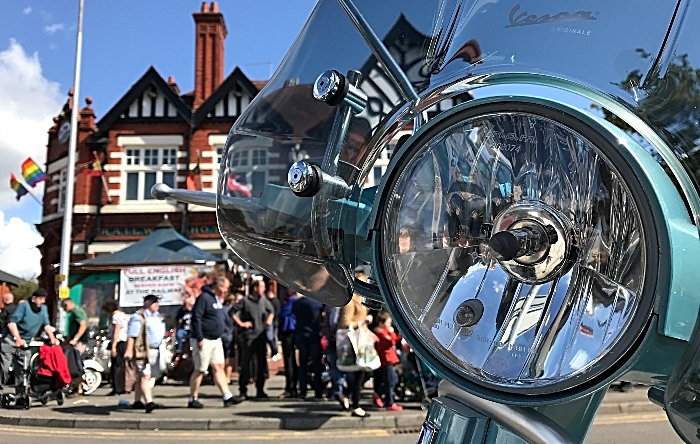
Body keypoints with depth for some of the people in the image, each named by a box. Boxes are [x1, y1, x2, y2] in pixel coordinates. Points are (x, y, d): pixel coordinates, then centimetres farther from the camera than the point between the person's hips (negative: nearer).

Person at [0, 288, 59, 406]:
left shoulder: (43, 309, 7)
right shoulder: (24, 306, -11)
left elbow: (46, 324, 8)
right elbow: (12, 322, -18)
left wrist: (52, 338, -7)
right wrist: (17, 338, -28)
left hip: (25, 343, 5)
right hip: (11, 340, -5)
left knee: (23, 370, 2)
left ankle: (20, 395, 6)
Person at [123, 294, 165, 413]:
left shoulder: (157, 316, 19)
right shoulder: (138, 317, -10)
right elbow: (131, 335, -17)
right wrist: (129, 350, -25)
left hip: (155, 351, 9)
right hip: (143, 350, -9)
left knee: (141, 377, 15)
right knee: (145, 376, -16)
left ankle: (137, 401, 23)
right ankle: (149, 402, -24)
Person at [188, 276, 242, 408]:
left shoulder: (217, 299, 15)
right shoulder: (204, 298, -15)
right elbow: (196, 318, -20)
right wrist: (199, 338, -21)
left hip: (216, 340, 9)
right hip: (204, 341, -9)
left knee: (219, 368, 7)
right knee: (200, 370, 0)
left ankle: (228, 397, 6)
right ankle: (192, 400, 10)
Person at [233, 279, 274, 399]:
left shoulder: (263, 300, 10)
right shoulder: (245, 301, -5)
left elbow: (271, 311, 27)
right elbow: (232, 312, -5)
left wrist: (269, 320, 10)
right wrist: (241, 323, -9)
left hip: (261, 336, 5)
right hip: (249, 336, -5)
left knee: (262, 363, 5)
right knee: (245, 363, 0)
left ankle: (260, 390, 13)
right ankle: (243, 390, 9)